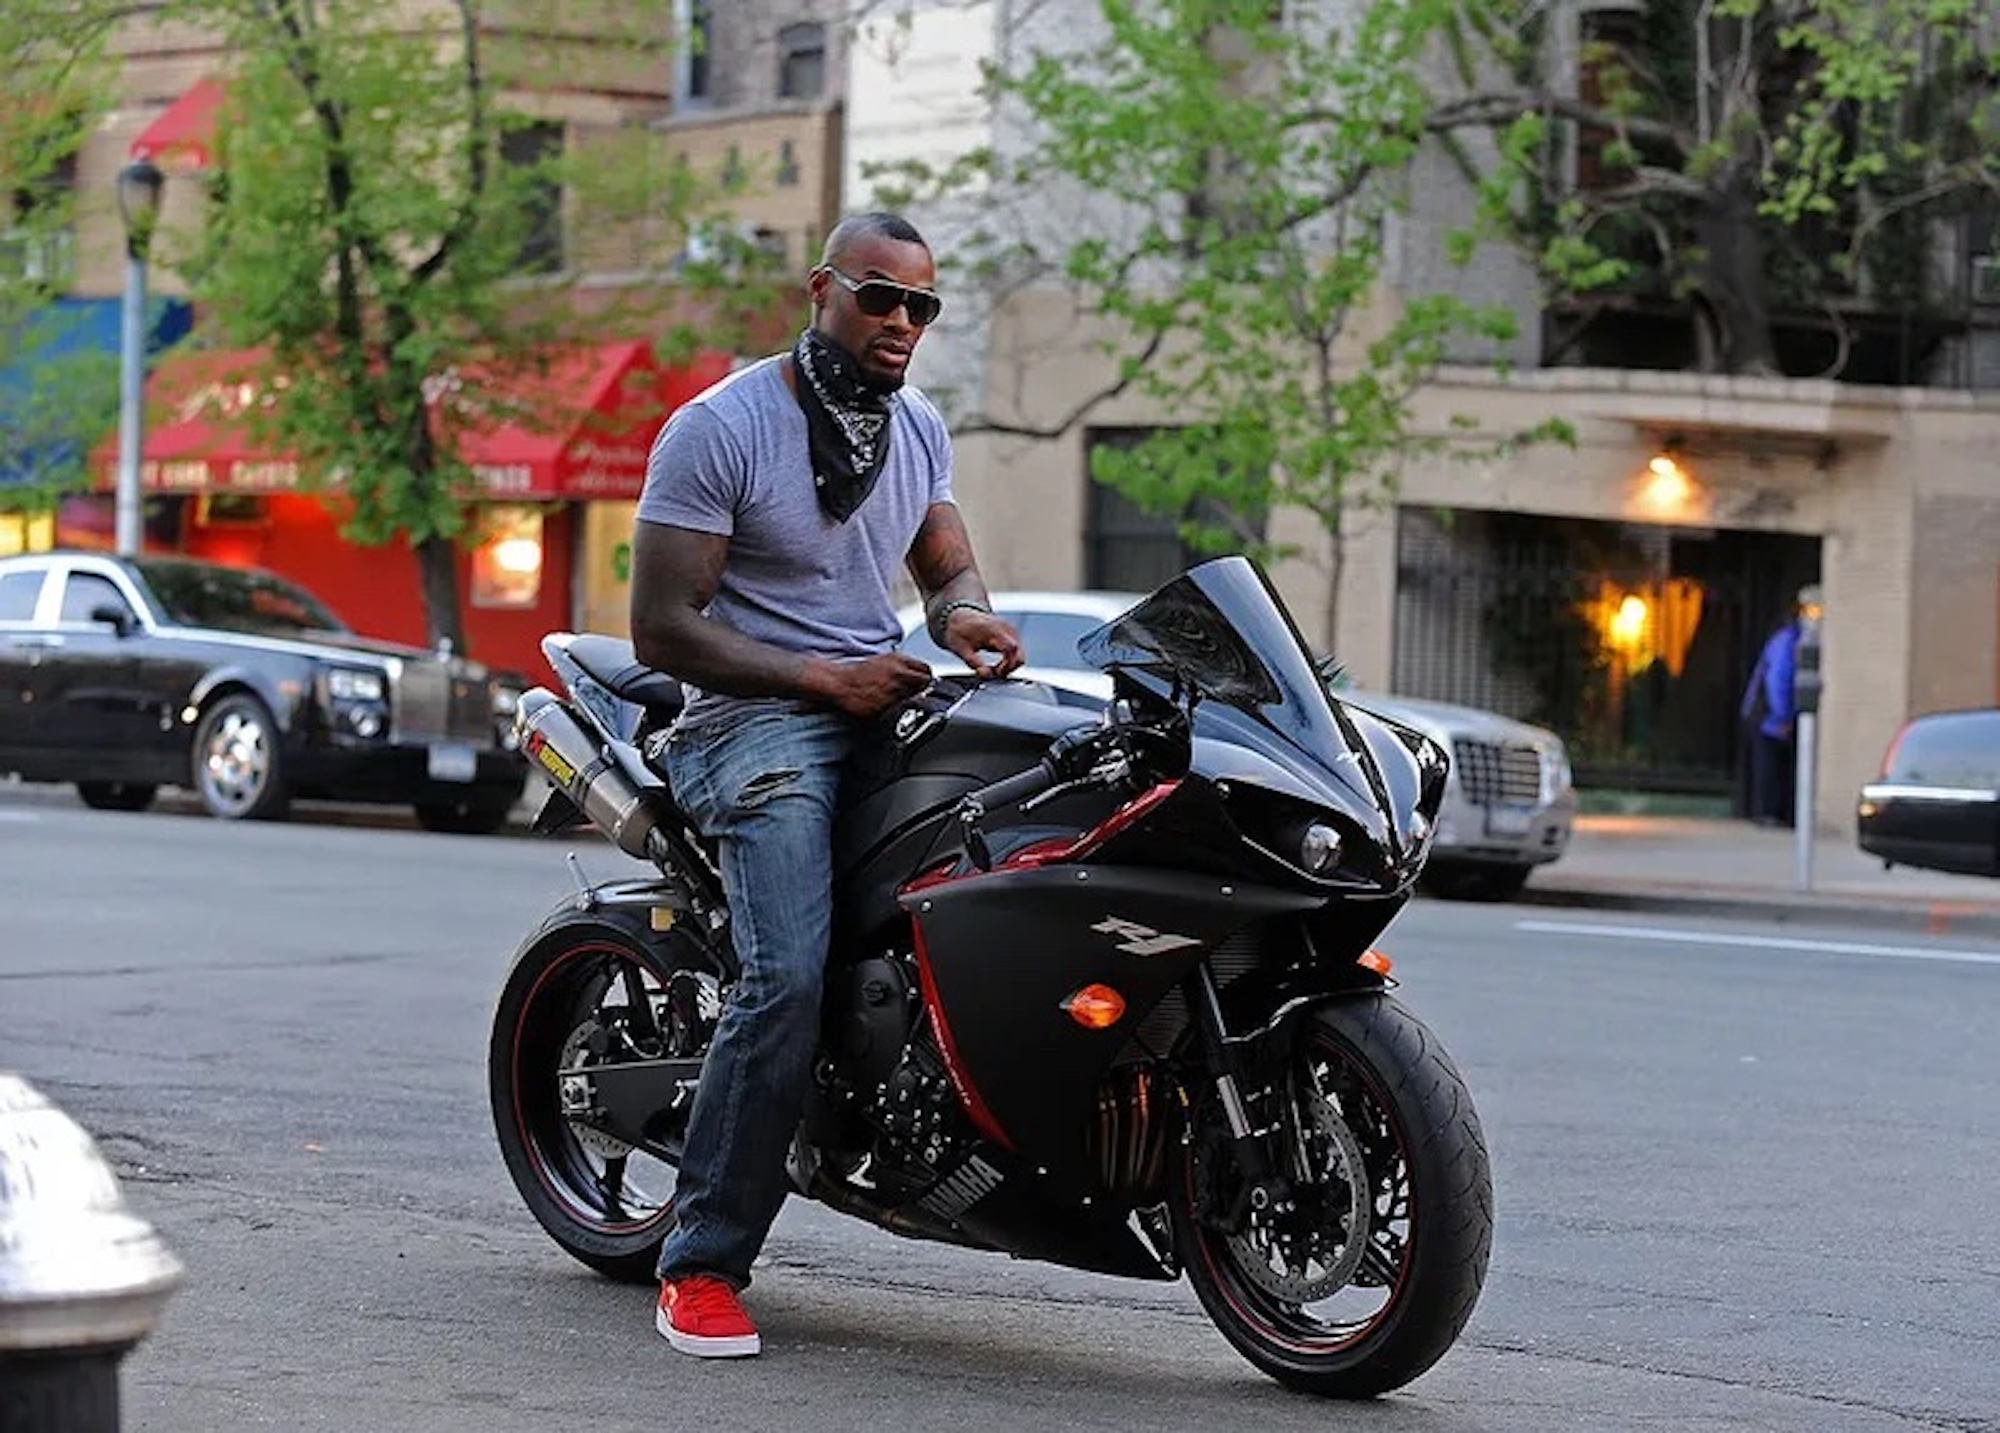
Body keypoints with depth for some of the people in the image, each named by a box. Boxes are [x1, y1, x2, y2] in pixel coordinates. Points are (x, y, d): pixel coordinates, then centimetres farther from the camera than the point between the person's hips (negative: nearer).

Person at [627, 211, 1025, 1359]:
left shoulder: (919, 428, 15)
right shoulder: (721, 428, -7)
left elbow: (949, 562, 20)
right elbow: (662, 626, -10)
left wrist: (965, 614, -7)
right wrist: (824, 681, -17)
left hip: (884, 703, 7)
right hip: (756, 718, -7)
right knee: (792, 980, -25)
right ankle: (702, 1264, -17)